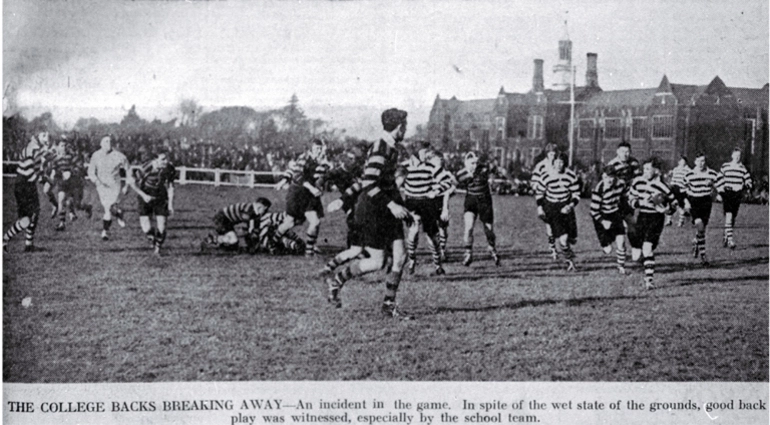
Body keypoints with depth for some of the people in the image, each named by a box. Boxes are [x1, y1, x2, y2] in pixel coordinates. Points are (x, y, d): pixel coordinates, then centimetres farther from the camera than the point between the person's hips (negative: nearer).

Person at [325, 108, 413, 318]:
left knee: (400, 256, 3)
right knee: (377, 262, -5)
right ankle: (336, 281, 15)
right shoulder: (379, 150, -20)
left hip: (386, 211, 9)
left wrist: (399, 203, 19)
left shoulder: (391, 149, 10)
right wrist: (392, 205, -26)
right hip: (371, 212, -9)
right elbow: (368, 184, -27)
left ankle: (389, 305, 12)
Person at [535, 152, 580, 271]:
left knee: (573, 239, 4)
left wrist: (570, 206, -17)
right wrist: (539, 207, -9)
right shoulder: (545, 177, -12)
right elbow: (539, 193, 2)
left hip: (566, 207, 3)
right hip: (551, 207, -3)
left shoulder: (571, 176, -8)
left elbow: (576, 194, 0)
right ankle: (569, 261, 12)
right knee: (563, 238, -15)